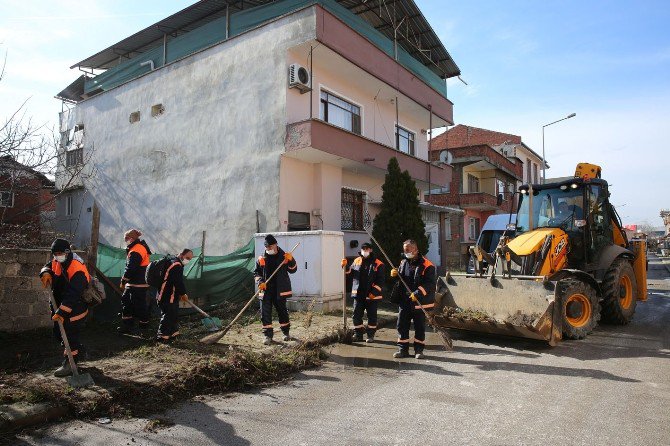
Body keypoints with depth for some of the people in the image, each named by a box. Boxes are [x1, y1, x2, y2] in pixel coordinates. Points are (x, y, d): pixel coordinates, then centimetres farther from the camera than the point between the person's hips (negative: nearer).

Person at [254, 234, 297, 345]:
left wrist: (291, 260, -17)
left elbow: (293, 270, 0)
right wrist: (260, 282, -8)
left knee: (282, 311, 11)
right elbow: (256, 273, 11)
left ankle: (286, 332, 30)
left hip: (280, 291, -1)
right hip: (266, 291, 1)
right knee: (265, 313, -3)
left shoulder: (283, 256, 1)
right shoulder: (261, 259, 5)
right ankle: (268, 335, 8)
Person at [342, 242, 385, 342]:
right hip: (358, 295, 4)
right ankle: (358, 334, 19)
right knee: (356, 315, 8)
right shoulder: (356, 261, 8)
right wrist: (345, 267, 1)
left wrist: (374, 292, -17)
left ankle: (371, 335, 19)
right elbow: (350, 272, 20)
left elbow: (380, 281, -10)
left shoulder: (378, 264, -6)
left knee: (372, 316, 7)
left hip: (371, 296, -4)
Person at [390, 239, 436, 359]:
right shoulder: (403, 263, 10)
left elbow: (430, 284, -17)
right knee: (402, 326, 7)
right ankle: (403, 349, 18)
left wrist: (417, 293, -26)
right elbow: (400, 280, 22)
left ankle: (419, 350, 21)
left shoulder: (427, 265, -11)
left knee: (420, 327, 7)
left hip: (420, 303, -5)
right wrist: (395, 275, -1)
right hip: (404, 302, 5)